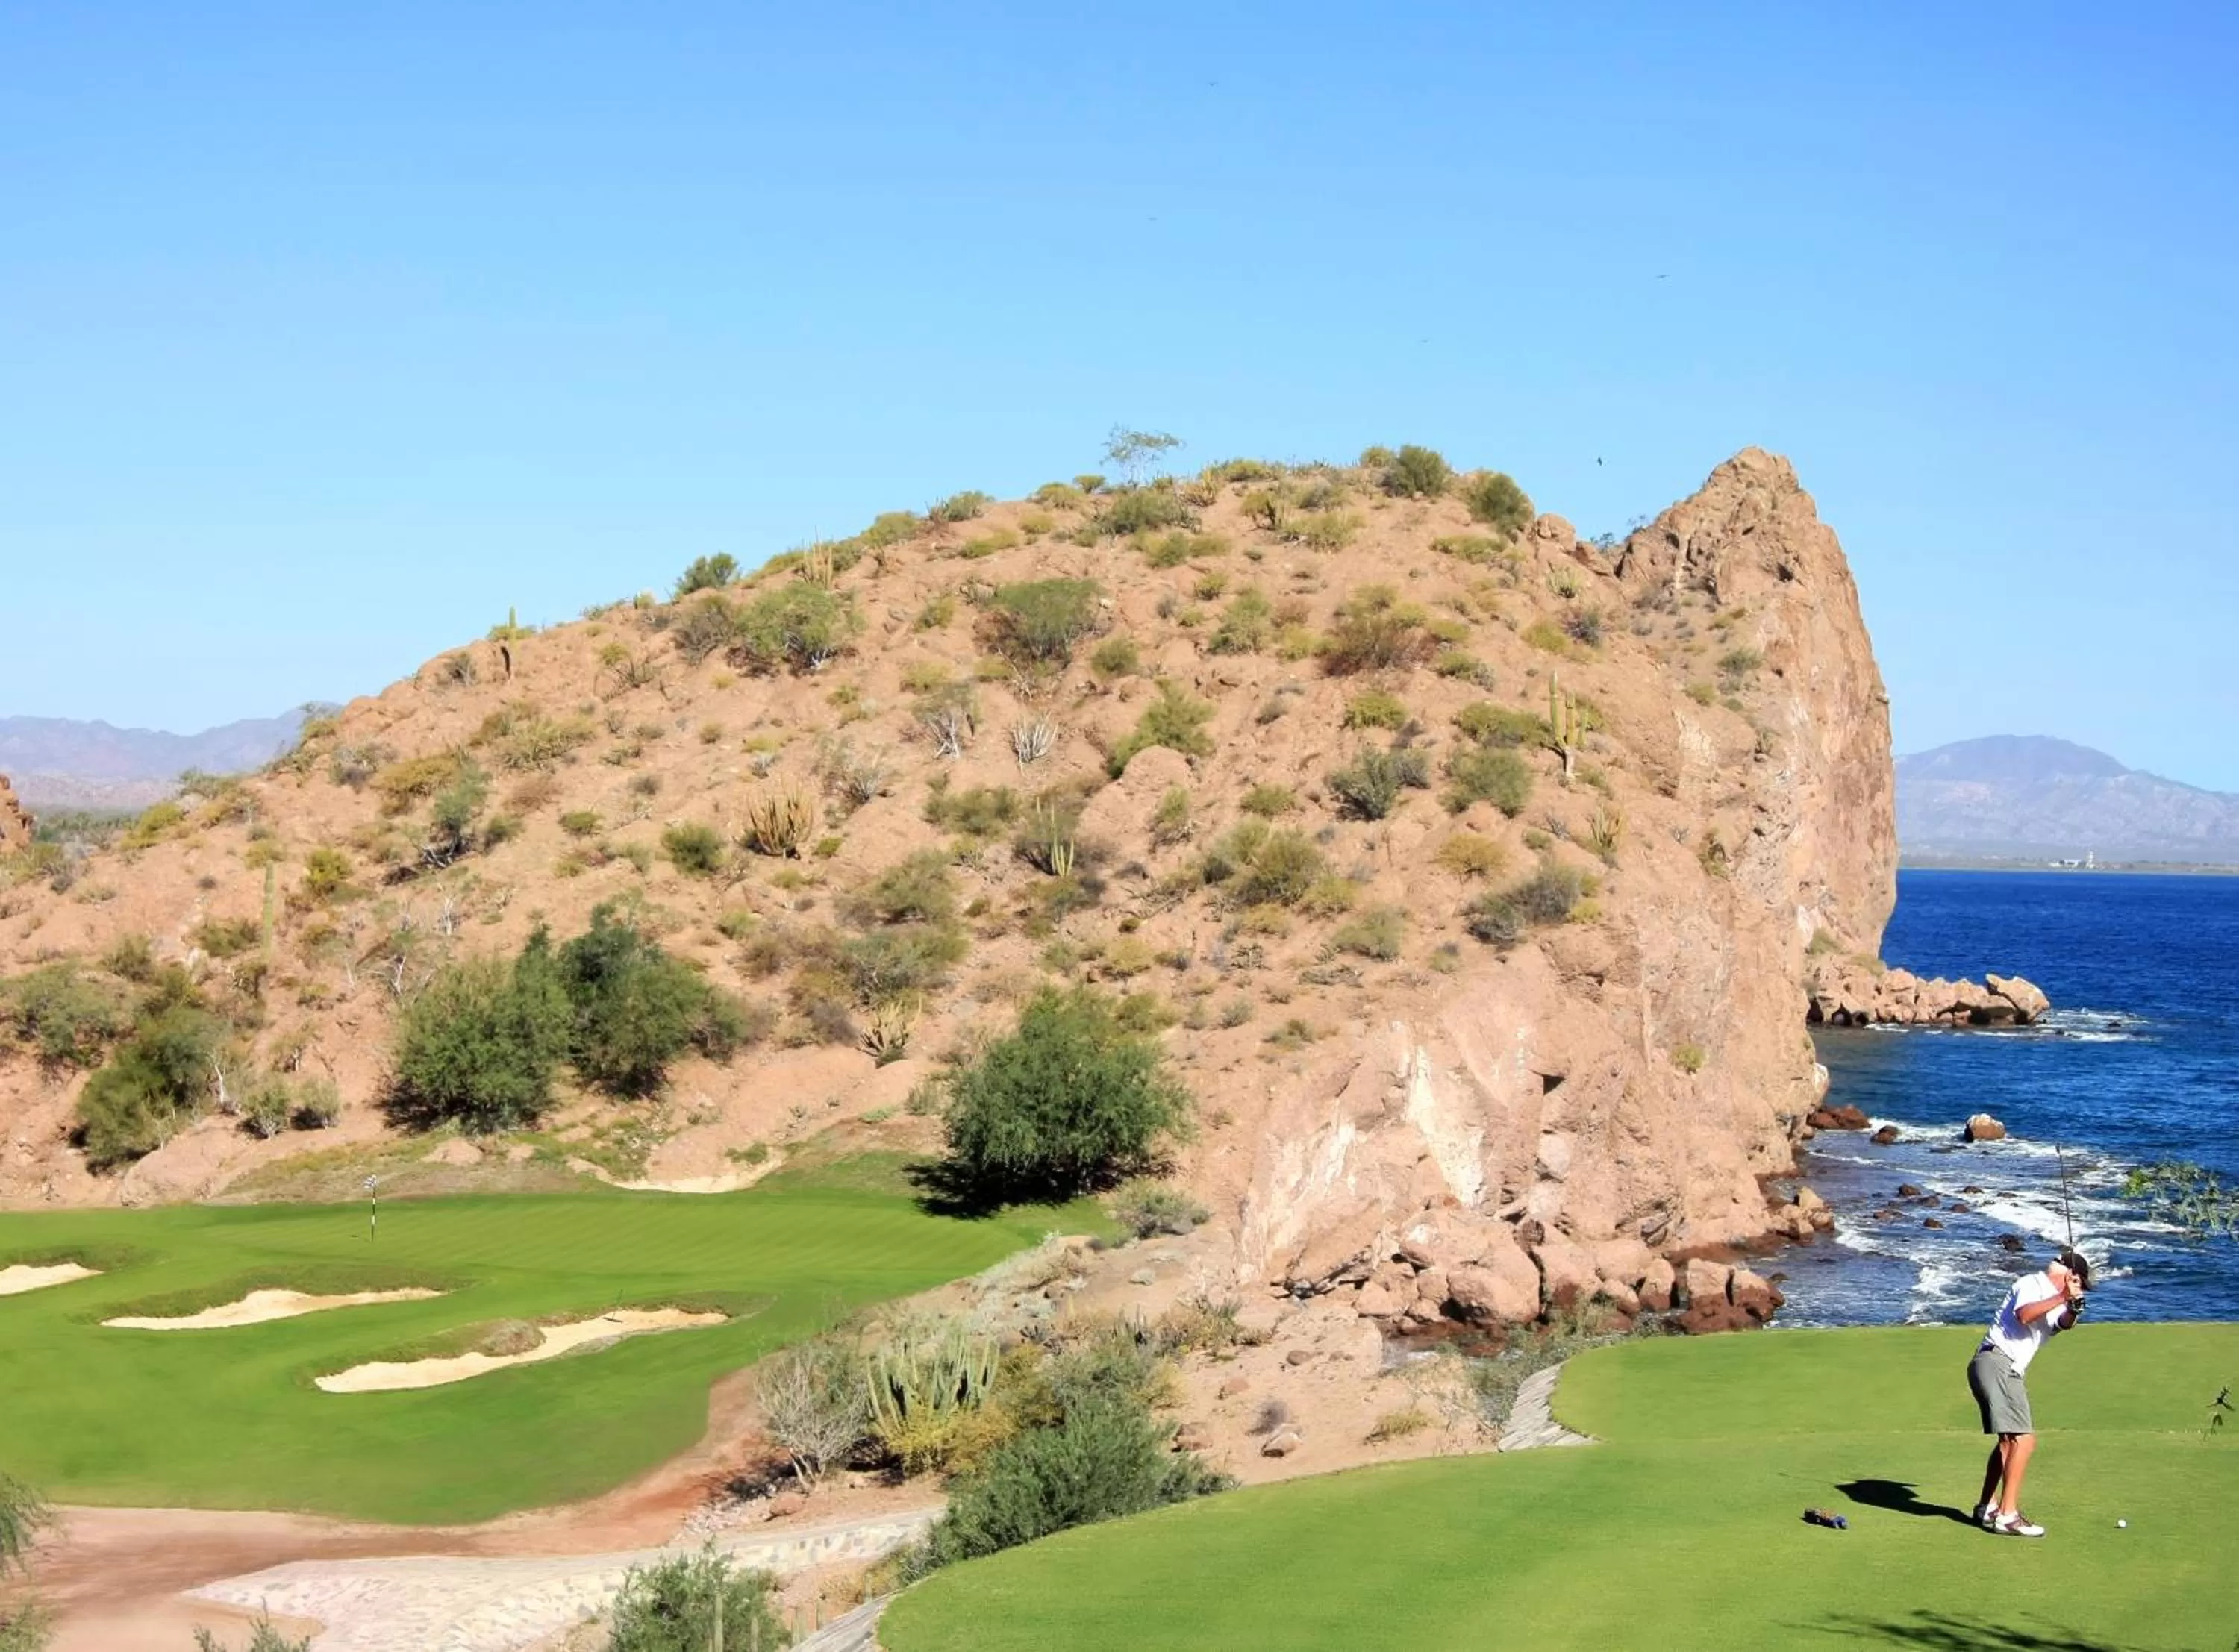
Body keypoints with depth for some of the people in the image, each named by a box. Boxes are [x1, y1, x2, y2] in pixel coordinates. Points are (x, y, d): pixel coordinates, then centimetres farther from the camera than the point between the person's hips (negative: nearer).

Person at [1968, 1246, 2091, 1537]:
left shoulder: (2052, 1298, 24)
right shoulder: (2031, 1284, -3)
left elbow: (2064, 1323, 2)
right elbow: (2023, 1314, -23)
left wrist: (2073, 1305, -17)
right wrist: (2062, 1298, -24)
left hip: (2008, 1371, 11)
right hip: (1997, 1362, -11)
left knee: (2009, 1440, 20)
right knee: (2023, 1438, -16)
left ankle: (1987, 1507, 29)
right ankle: (2007, 1515, -17)